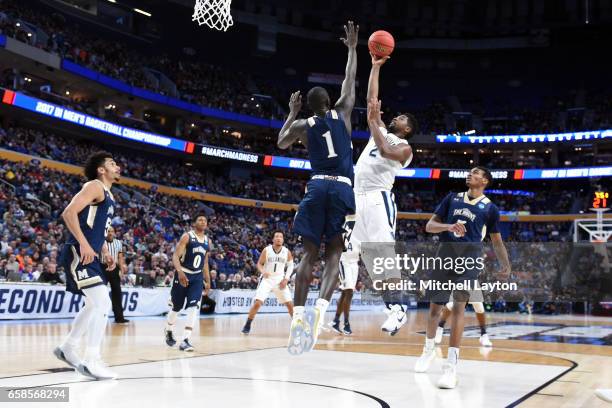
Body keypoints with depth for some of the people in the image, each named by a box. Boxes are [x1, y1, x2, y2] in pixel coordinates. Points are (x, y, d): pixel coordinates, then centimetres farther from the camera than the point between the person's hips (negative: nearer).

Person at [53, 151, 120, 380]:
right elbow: (69, 213, -21)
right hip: (79, 254, -10)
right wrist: (84, 244, -26)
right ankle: (92, 361, -12)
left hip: (90, 256, 10)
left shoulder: (108, 195, 21)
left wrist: (105, 253, 18)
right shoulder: (94, 186, -8)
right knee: (103, 303, -16)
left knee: (94, 305, 19)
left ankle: (67, 348, 32)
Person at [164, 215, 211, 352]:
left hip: (197, 277, 4)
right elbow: (175, 256, -17)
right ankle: (169, 331, 37)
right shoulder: (187, 237, -9)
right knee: (176, 307, 10)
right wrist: (180, 272, -33)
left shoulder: (208, 241, 8)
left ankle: (185, 340, -15)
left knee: (194, 308, -13)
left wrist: (208, 281, 16)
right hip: (183, 275, -4)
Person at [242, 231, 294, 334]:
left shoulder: (287, 252, -4)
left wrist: (286, 279, -5)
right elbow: (259, 264, -1)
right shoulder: (266, 250, -9)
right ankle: (247, 325, -2)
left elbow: (290, 266, 7)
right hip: (267, 279, -2)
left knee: (289, 303, 0)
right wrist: (263, 272, -22)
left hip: (280, 280, 2)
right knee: (257, 302, -14)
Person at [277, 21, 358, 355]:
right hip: (343, 189, 0)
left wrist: (291, 113, 37)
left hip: (317, 188, 0)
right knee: (333, 254, 1)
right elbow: (350, 81, 22)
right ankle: (320, 307, -22)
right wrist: (352, 48, 33)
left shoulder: (302, 125, 9)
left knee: (309, 253, 1)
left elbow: (281, 143, 29)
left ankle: (298, 314, -12)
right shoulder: (342, 113, 9)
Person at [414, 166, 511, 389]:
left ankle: (451, 365, -19)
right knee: (435, 307, 10)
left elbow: (496, 240, 17)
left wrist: (505, 264, 1)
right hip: (446, 253, 2)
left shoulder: (490, 207, 10)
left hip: (470, 256, -2)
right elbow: (430, 226, 9)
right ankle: (429, 348, 36)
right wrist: (449, 226, -12)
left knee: (459, 305, -18)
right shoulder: (452, 198, 14)